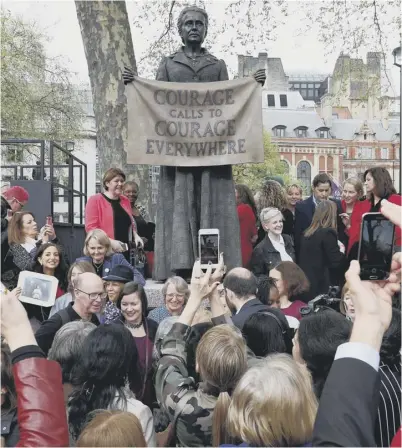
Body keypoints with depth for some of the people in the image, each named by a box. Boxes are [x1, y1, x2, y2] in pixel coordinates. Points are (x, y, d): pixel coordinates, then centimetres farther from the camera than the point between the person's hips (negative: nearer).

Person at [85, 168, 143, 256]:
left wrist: (135, 235, 8)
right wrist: (110, 242, -18)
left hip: (125, 251, 5)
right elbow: (90, 227, -9)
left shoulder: (125, 201, 18)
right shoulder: (95, 200, -1)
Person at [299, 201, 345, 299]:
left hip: (306, 283, 7)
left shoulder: (307, 233, 9)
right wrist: (342, 251, 6)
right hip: (323, 285, -7)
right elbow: (335, 262, -14)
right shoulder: (328, 233, -12)